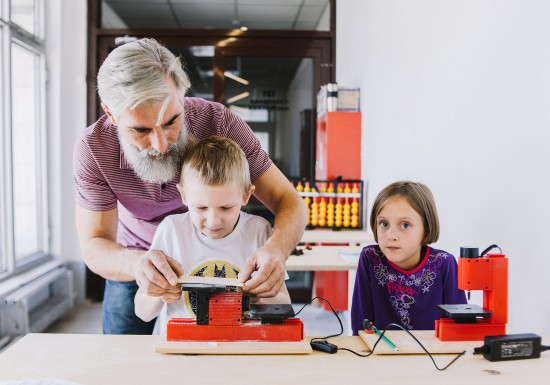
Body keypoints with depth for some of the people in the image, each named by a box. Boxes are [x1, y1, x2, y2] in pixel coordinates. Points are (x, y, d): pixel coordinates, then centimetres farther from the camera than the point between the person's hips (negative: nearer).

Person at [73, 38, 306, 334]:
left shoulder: (218, 123, -28)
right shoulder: (93, 148, -26)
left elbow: (289, 202, -25)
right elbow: (94, 247, -24)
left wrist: (277, 249, -49)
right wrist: (134, 263, -49)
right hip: (134, 263, 1)